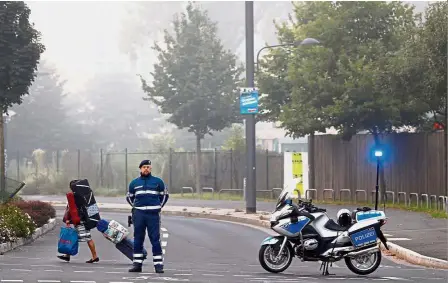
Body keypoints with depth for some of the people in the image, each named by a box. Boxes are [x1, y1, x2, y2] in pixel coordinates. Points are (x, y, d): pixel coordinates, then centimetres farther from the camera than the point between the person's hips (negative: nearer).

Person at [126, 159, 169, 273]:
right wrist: (135, 206, 13)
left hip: (153, 214, -2)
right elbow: (129, 197, 24)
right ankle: (137, 264, 9)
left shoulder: (158, 182, 5)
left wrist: (159, 207, 8)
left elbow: (165, 195, 15)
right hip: (139, 214, 2)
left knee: (155, 239, -5)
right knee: (138, 240, 4)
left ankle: (158, 264, -5)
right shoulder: (134, 183, 11)